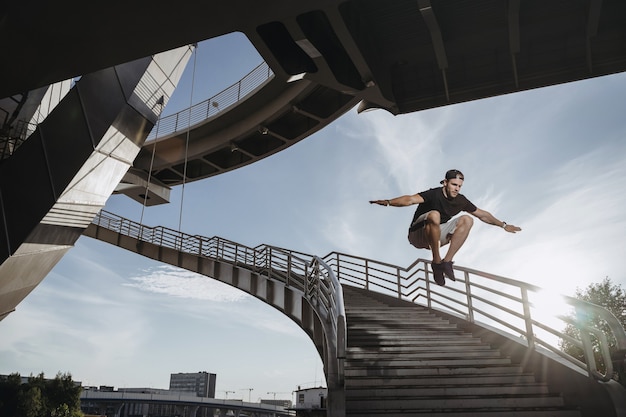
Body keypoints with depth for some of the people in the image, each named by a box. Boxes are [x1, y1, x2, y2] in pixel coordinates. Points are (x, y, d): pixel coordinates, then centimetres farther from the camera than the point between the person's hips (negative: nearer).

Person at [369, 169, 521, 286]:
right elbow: (410, 200, -36)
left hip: (437, 236, 6)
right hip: (418, 235, -6)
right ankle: (436, 262, -24)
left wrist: (503, 225, 22)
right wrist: (388, 202, -53)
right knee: (434, 215, -36)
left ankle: (447, 261, -15)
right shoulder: (434, 194, -19)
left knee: (467, 220, -10)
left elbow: (483, 215, 14)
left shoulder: (461, 201, -1)